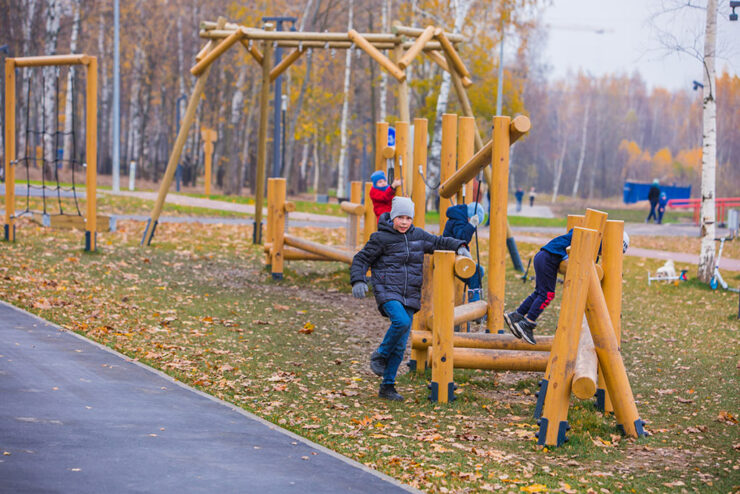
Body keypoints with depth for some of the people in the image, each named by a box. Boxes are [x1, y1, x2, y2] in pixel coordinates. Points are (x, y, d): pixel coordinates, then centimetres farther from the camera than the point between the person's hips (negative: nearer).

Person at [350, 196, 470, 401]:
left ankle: (387, 386, 13)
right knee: (401, 322, -32)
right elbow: (361, 260, 0)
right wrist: (358, 281, -15)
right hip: (387, 291, -5)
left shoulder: (418, 236, 11)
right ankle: (380, 355, -6)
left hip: (410, 296, 5)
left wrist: (459, 247, 4)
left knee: (400, 346, 3)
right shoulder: (381, 238, -3)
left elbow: (439, 242, 21)